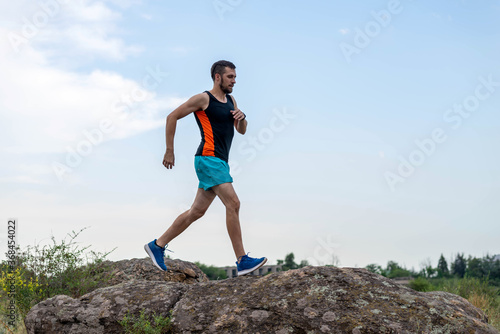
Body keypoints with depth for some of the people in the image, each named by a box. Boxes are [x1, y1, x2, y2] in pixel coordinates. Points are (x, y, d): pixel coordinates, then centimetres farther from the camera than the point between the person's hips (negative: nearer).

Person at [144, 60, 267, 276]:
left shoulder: (231, 100, 19)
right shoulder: (203, 99, -5)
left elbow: (242, 131, 21)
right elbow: (172, 117, -3)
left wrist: (242, 118, -3)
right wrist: (169, 151, -4)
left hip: (220, 162, 9)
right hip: (208, 159, -9)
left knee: (197, 211, 10)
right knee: (233, 204, -17)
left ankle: (157, 245, 21)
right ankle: (242, 261, -16)